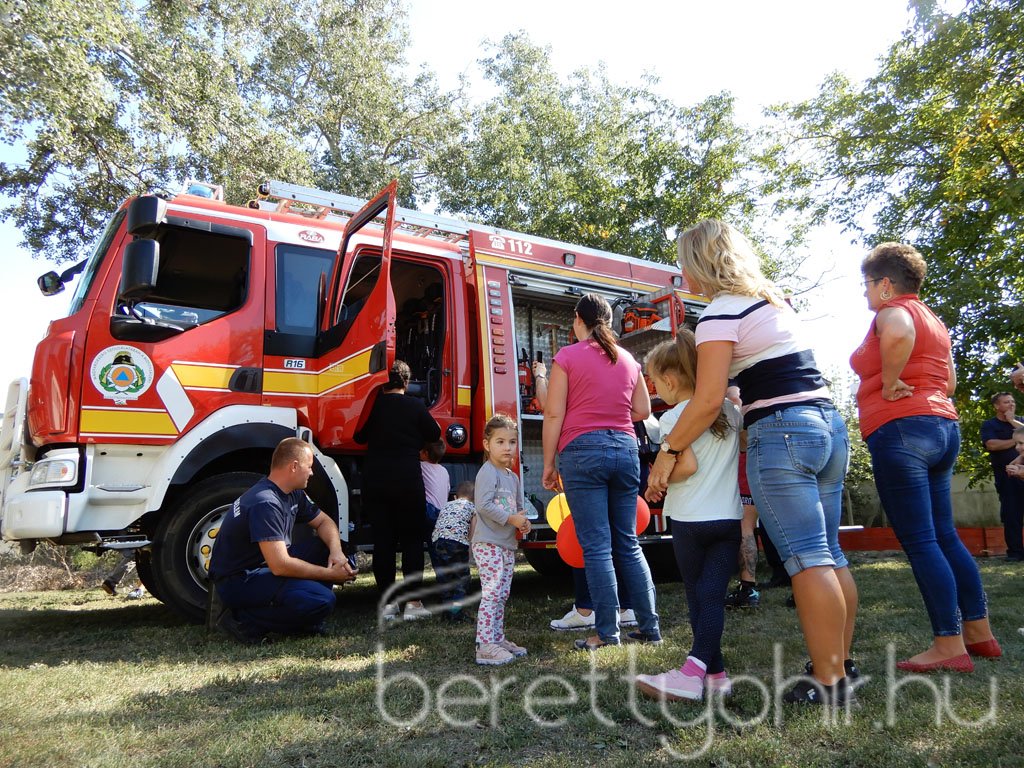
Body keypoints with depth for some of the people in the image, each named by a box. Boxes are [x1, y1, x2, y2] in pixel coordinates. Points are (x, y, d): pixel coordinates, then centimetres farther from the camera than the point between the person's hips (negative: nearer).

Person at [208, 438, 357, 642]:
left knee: (328, 550, -2)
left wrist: (336, 552, -8)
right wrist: (330, 574, -20)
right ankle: (243, 620, -10)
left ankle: (303, 620, 1)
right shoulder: (265, 503, -26)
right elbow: (280, 565, -30)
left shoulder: (293, 494, 4)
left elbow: (324, 522, 14)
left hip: (267, 566, 10)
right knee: (322, 601, -26)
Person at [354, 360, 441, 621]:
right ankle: (412, 603, 4)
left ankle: (387, 602, 12)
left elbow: (359, 437, 13)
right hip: (408, 480, -3)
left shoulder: (373, 406, 2)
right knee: (412, 540, 5)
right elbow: (434, 435, 5)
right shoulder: (415, 406, -5)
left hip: (375, 480, 3)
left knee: (382, 541, 8)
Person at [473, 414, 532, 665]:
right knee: (491, 593, -12)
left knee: (502, 595, 14)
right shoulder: (487, 472, -11)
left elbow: (519, 507, 25)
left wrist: (523, 521, 3)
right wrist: (511, 518, -20)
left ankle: (497, 639, 24)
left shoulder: (513, 477, 17)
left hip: (508, 544, 9)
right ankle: (485, 646, -9)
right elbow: (483, 505, -22)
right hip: (488, 543, -9)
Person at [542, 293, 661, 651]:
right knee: (628, 543, 12)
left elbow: (554, 415, -6)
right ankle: (649, 626, 16)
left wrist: (548, 464, 0)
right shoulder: (628, 360, 12)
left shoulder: (567, 357, -2)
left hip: (583, 451, -5)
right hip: (625, 450, 5)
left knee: (596, 547, -1)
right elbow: (643, 410, 15)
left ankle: (607, 632, 3)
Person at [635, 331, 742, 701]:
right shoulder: (729, 410, 8)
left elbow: (688, 465, -20)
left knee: (697, 594, 11)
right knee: (713, 594, 2)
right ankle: (696, 668, -4)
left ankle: (714, 670, 15)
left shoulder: (674, 417, -11)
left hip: (691, 518, -4)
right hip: (730, 517, 5)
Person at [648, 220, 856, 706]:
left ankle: (828, 681, -1)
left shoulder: (721, 311, -7)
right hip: (829, 424, 9)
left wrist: (668, 452, -7)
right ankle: (840, 664, 20)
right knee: (829, 555, 12)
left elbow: (709, 400, -14)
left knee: (806, 558, -6)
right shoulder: (772, 300, 20)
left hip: (782, 431, -9)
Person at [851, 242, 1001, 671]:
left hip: (900, 428, -10)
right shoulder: (933, 321, 23)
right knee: (945, 537, 15)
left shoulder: (894, 311, -5)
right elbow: (949, 382, 27)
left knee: (920, 543, -6)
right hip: (943, 427, 10)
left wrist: (889, 383, -20)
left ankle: (950, 646, -2)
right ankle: (979, 632, 21)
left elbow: (898, 334, -31)